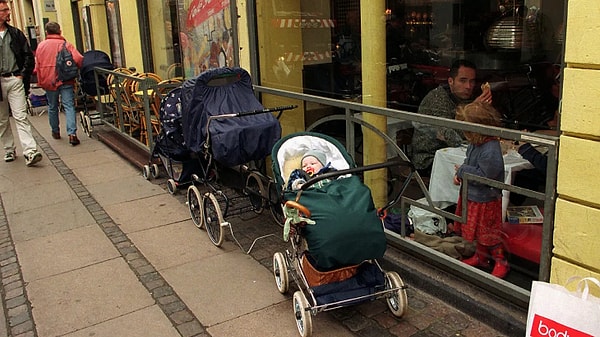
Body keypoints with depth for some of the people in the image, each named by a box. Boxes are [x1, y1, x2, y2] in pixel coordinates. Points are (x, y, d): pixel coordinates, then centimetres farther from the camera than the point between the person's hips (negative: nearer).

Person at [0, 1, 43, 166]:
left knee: (21, 116, -8)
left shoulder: (16, 34, 8)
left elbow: (29, 56, 10)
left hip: (15, 80, 0)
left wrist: (23, 75, 0)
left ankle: (30, 152, -16)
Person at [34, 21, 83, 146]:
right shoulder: (66, 44, -5)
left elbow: (37, 66, 11)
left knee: (52, 107, 18)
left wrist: (41, 82, 22)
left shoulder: (41, 46, 6)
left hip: (48, 81, 3)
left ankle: (55, 132, 29)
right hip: (65, 80, -3)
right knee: (69, 106, -6)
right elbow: (78, 59, -17)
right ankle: (72, 133, -18)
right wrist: (77, 70, 2)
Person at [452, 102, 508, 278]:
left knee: (489, 234, 7)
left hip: (486, 200, -9)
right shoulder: (475, 144, -2)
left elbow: (483, 176, -29)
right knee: (477, 231, 23)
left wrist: (462, 170, -18)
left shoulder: (491, 151, -31)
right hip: (473, 196, 9)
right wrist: (460, 174, -4)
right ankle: (480, 257, 41)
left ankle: (501, 262, 25)